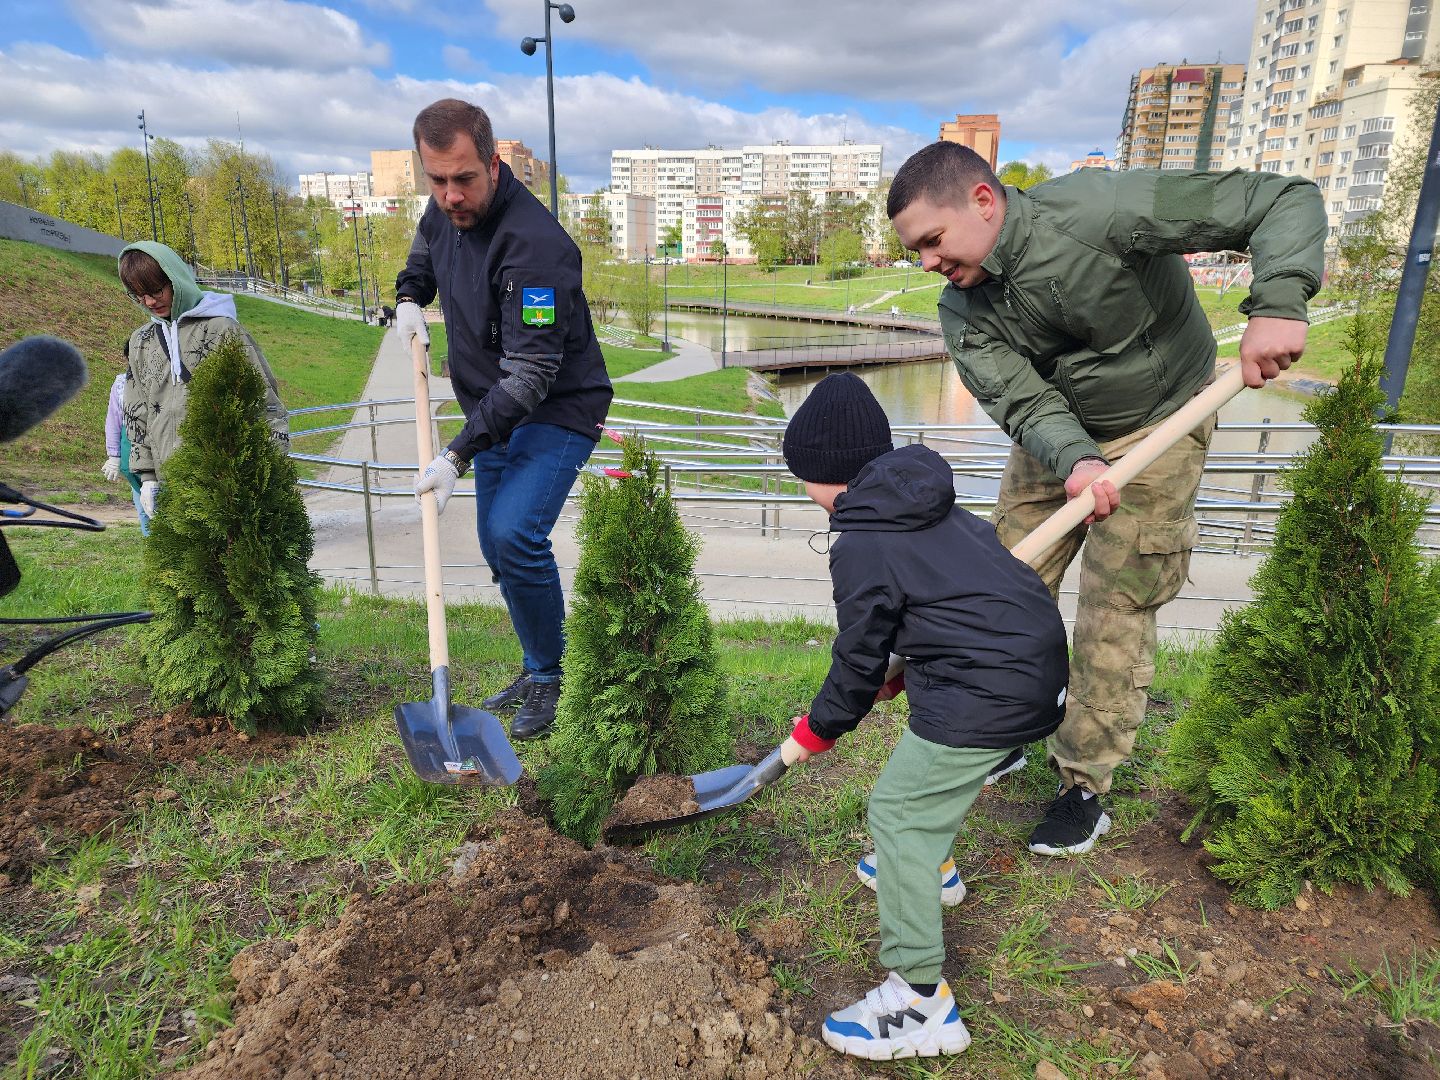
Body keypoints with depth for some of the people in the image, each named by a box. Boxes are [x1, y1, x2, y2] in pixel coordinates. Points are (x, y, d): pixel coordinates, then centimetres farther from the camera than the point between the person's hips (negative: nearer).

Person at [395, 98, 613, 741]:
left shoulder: (535, 245, -28)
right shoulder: (445, 211, -1)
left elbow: (531, 374, -31)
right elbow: (424, 251, 26)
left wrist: (458, 454, -32)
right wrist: (410, 297, 6)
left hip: (557, 411, -8)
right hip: (495, 410, 9)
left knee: (514, 534, -25)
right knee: (497, 545, 12)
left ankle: (550, 676, -2)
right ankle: (536, 669, 30)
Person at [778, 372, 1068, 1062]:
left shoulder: (861, 546, -15)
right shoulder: (925, 503, 12)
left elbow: (858, 659, -7)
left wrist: (815, 733, 11)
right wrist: (901, 675, 30)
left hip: (988, 695, -10)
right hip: (1034, 660, 10)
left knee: (896, 811, -3)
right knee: (928, 770, 31)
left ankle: (921, 1000, 3)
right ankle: (932, 865, 55)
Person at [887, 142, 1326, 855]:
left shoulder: (1102, 209, -28)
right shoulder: (963, 308, -12)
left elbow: (1286, 201, -24)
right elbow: (1022, 399, -23)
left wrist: (1276, 304, -41)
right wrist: (1073, 460, -43)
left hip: (1156, 428, -5)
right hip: (1054, 435, 5)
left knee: (1115, 614, -4)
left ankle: (1084, 790, 12)